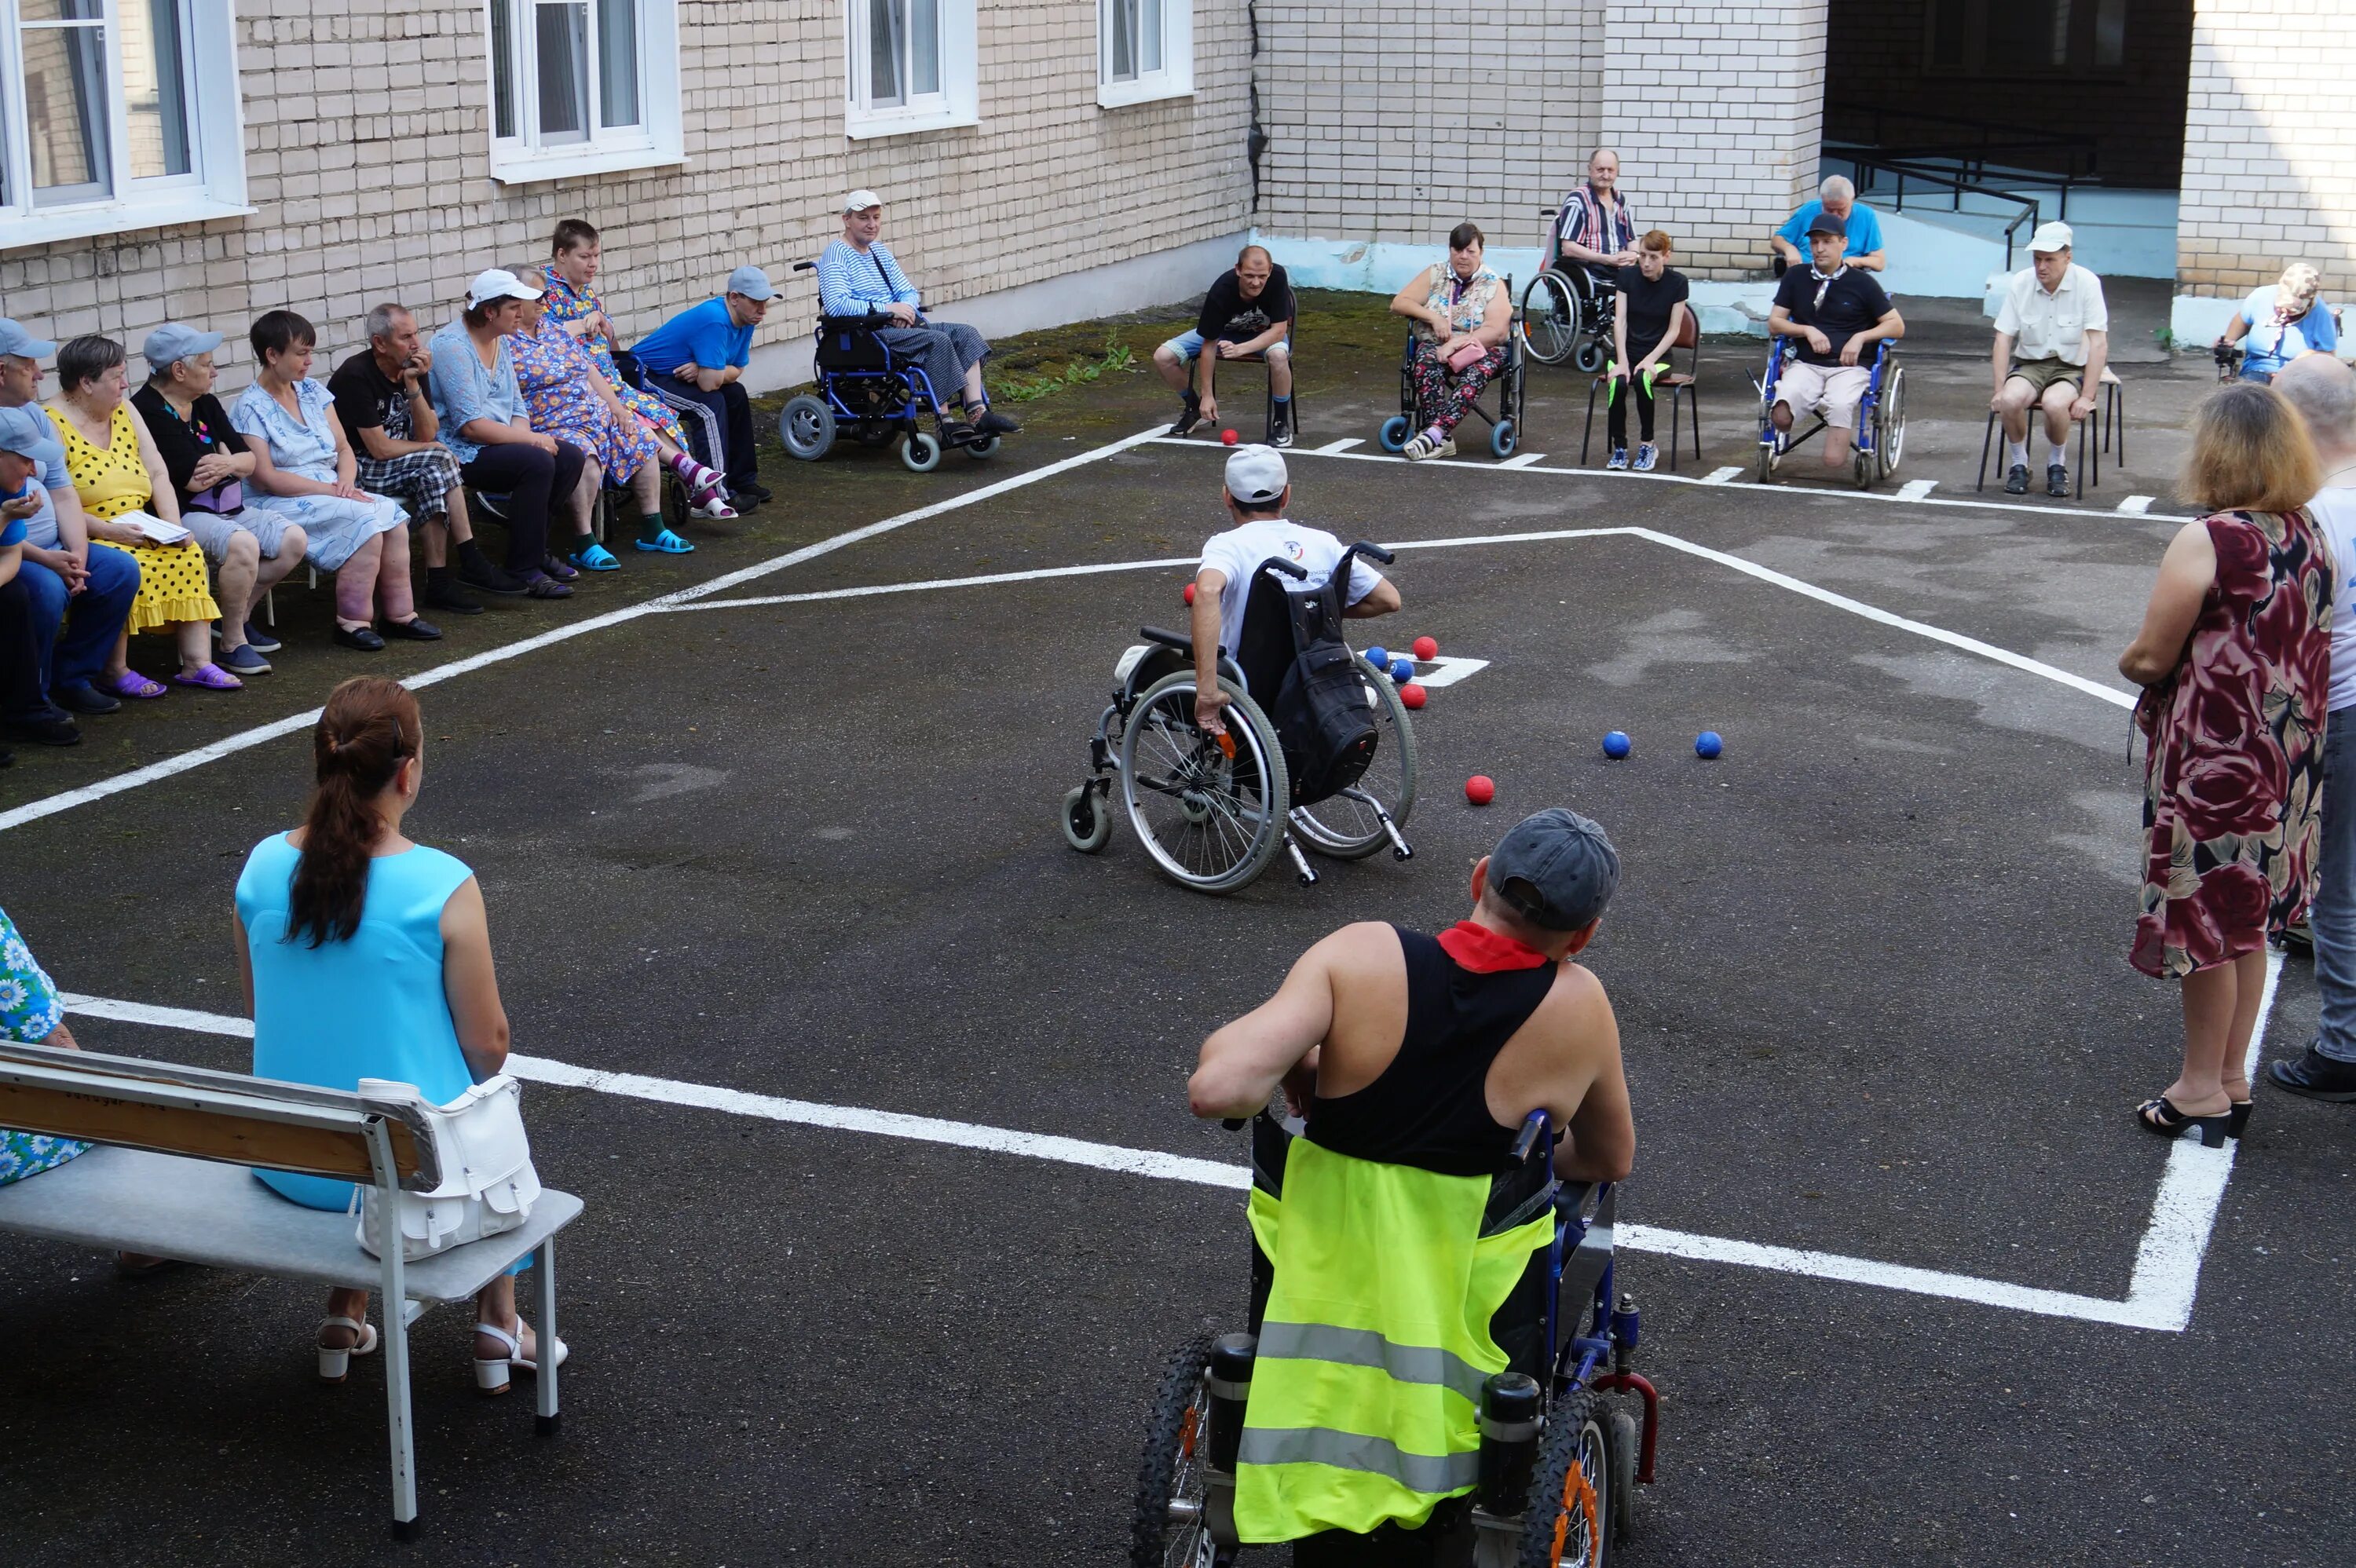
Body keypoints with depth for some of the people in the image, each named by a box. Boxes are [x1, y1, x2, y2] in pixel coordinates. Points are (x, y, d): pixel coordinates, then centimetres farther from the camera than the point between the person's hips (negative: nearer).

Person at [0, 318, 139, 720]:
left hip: (51, 549, 8)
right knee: (46, 589, -33)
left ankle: (72, 677, 5)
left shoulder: (34, 414, 12)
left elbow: (63, 494, 11)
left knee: (122, 569, -6)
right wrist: (44, 559, -24)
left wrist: (77, 552, -6)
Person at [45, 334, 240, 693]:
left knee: (189, 555, -16)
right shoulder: (52, 425, -10)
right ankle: (115, 671, -20)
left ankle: (196, 663, -16)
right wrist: (107, 530, -25)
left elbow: (158, 473, 9)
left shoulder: (124, 410, 13)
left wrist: (174, 526, -7)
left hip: (139, 531, 7)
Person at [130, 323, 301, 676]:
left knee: (294, 539, -3)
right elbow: (193, 480, -21)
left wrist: (227, 464, -15)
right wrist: (226, 458, 0)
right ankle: (233, 643, -17)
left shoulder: (205, 404, 14)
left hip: (228, 510, 10)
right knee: (242, 545, -33)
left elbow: (248, 461, 10)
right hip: (183, 515, -10)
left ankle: (237, 616, 11)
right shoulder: (148, 412, -15)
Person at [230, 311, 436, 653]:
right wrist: (330, 489, -19)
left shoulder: (313, 392, 13)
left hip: (331, 492, 6)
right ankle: (352, 622, -21)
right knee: (366, 522, -29)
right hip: (280, 504, -6)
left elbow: (344, 449, 13)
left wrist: (346, 482, -10)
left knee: (393, 516, -20)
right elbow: (265, 478, -15)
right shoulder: (251, 408, -7)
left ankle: (399, 614, -13)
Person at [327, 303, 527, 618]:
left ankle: (441, 582, -24)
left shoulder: (412, 368, 4)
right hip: (356, 470, -7)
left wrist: (412, 385, -15)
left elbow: (428, 434, -3)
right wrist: (432, 449, -6)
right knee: (437, 461, -26)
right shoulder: (355, 376, -17)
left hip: (394, 465, 7)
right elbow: (380, 449, -19)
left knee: (435, 473, -25)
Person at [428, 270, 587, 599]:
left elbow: (517, 407, 15)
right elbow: (471, 425, -23)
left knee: (571, 458, -6)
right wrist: (531, 439, -20)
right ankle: (524, 570, -21)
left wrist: (525, 434, -8)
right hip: (459, 451, -9)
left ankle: (535, 549, 7)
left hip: (499, 442, 9)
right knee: (537, 462, -29)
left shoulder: (499, 341, 12)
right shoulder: (452, 346, -17)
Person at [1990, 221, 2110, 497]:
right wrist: (1999, 390, -9)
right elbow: (2003, 339, -1)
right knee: (2010, 400, -31)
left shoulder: (2087, 283, -13)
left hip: (2071, 367, -2)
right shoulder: (2019, 283, -5)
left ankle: (2057, 465, -5)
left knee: (2054, 403, -34)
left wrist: (2087, 397, -18)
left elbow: (2099, 344, -13)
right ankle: (2018, 464, -4)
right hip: (2029, 364, 2)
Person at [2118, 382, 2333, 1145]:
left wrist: (2130, 658, 5)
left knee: (2206, 919, 5)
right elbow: (2304, 645, 13)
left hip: (2214, 760, -7)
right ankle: (2233, 1079, 28)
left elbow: (2150, 658, -17)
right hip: (2285, 759, 7)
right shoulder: (2309, 537, 3)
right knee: (2247, 920, 18)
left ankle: (2201, 1089, 16)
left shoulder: (2205, 543, -20)